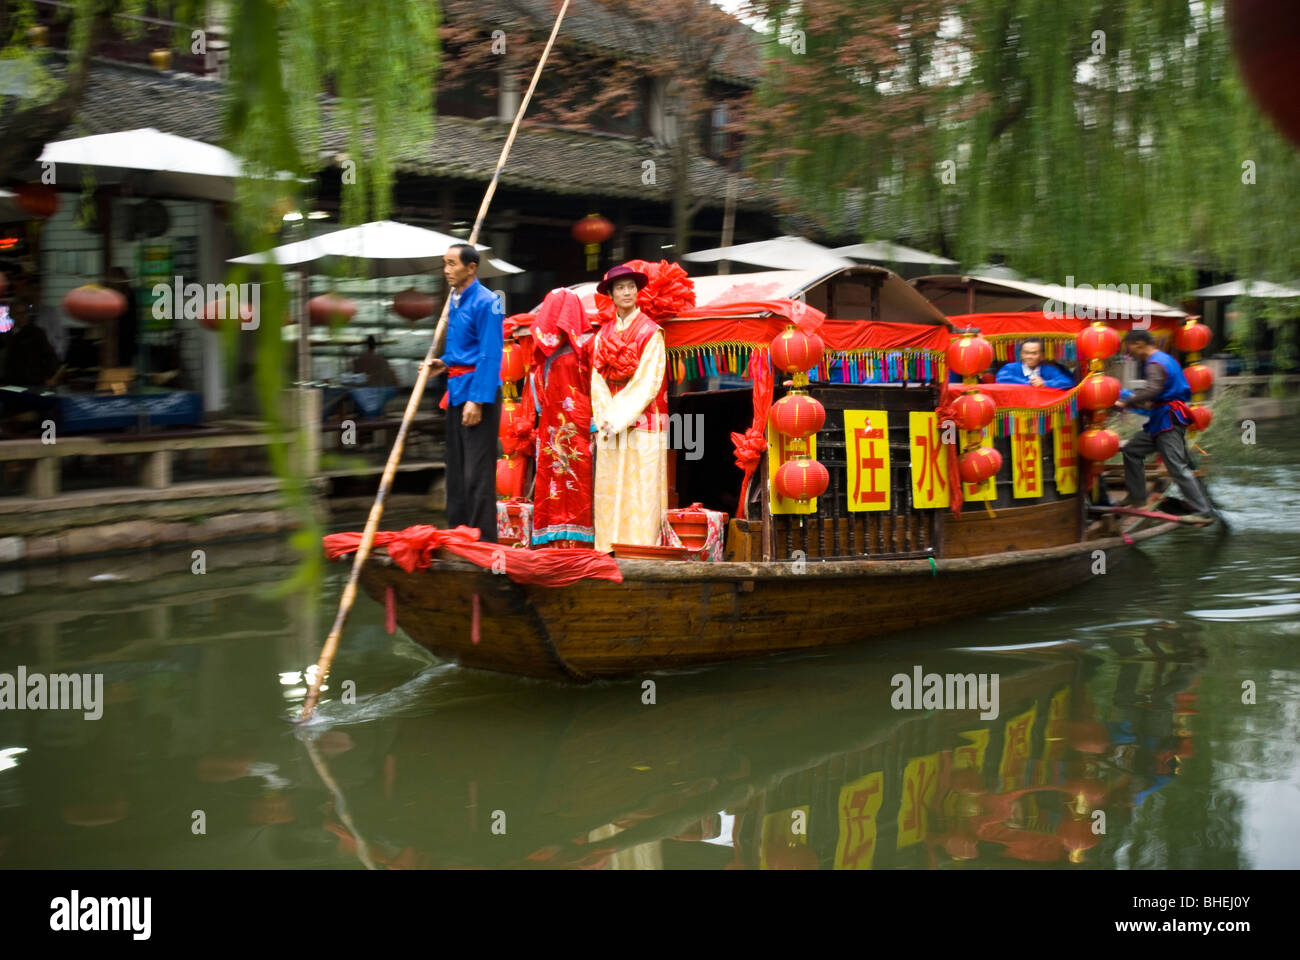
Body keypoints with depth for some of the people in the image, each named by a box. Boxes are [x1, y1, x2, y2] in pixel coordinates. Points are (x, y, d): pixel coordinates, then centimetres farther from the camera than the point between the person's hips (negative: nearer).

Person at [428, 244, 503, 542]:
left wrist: (477, 400, -22)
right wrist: (444, 363, 9)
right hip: (456, 389, 9)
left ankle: (483, 538, -2)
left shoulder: (485, 302, -13)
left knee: (477, 471, -7)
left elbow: (490, 355, -18)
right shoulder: (455, 300, 14)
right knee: (456, 467, 15)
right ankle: (457, 531, 24)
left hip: (479, 390, -9)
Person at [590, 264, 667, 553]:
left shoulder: (650, 332, -1)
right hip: (609, 422, 4)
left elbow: (647, 382, -8)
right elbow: (598, 380, 8)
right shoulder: (603, 334, 13)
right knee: (609, 491, 1)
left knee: (640, 492, -6)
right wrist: (605, 418, -7)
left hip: (641, 422, -4)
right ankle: (609, 552, 3)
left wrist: (619, 418, -13)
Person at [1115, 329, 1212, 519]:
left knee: (1177, 467, -12)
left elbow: (1151, 390, -34)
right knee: (1132, 451, 16)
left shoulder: (1155, 364, -16)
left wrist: (1125, 403, -27)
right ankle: (1137, 497, 23)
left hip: (1168, 422, -11)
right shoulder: (1164, 358, 17)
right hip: (1161, 420, 11)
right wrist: (1147, 403, 20)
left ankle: (1202, 511, -12)